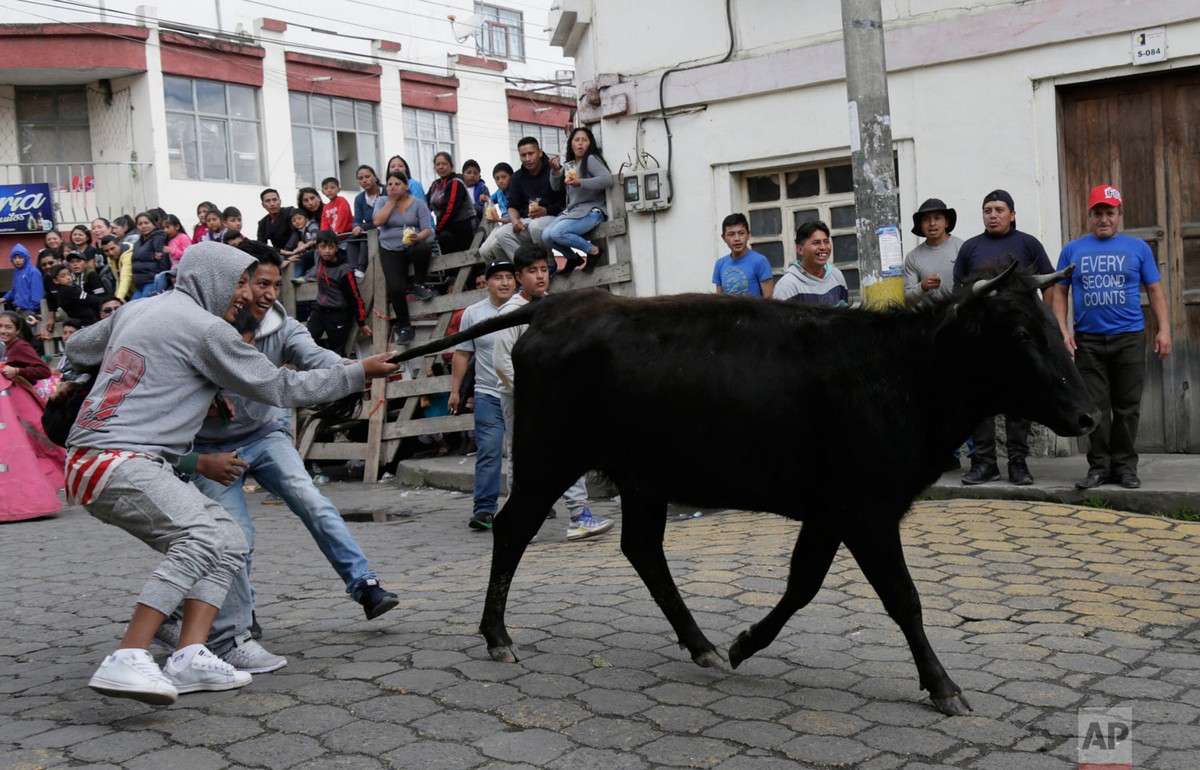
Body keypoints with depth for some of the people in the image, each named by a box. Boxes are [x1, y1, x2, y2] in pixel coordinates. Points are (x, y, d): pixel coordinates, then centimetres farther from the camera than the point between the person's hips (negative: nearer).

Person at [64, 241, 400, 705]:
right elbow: (282, 389, -4)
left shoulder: (137, 309, 17)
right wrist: (360, 372, 2)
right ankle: (127, 662, -30)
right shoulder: (205, 327, -8)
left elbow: (76, 348, 30)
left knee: (228, 540, 5)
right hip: (119, 462, -10)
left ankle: (189, 657, -5)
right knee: (205, 535, -27)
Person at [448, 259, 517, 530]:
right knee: (488, 452, -8)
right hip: (488, 394, -1)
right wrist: (455, 390, 5)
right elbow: (462, 354, 7)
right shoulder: (472, 313, 2)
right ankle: (484, 510, -5)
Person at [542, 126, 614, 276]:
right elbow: (556, 187, 17)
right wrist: (555, 170, -2)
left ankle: (594, 251, -12)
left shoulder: (591, 159, -2)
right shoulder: (568, 165, 19)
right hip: (571, 210, 7)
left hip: (591, 210, -7)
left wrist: (580, 183, -25)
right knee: (546, 235, -16)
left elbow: (607, 179, -17)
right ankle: (573, 258, 9)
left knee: (557, 232, -29)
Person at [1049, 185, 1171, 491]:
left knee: (1127, 407, 4)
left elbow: (1155, 290, 7)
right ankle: (1099, 466, 10)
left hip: (1129, 338, 0)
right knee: (1096, 407, 3)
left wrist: (1164, 329, -1)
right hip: (1088, 340, 0)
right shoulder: (1072, 250, 8)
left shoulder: (1137, 248, 7)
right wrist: (1062, 329, -3)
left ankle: (1125, 466, 13)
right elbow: (1059, 292, 8)